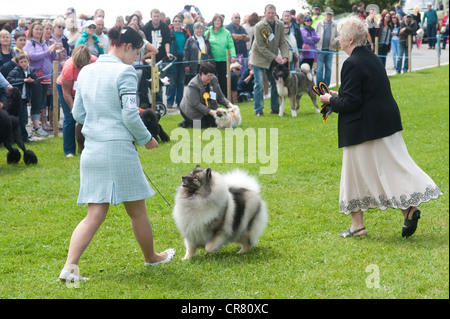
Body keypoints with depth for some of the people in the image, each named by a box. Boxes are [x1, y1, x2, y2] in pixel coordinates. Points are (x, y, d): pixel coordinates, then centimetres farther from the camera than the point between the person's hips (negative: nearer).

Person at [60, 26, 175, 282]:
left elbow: (78, 114, 14)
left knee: (95, 215, 5)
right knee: (137, 211, 14)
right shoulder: (125, 72, -11)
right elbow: (130, 115, -14)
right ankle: (151, 257, 32)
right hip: (119, 149, -6)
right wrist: (147, 139, 1)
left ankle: (70, 266, -10)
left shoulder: (86, 71, 9)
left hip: (91, 150, 6)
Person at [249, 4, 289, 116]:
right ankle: (258, 110, -1)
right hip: (259, 58, -5)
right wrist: (275, 58, -22)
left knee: (275, 83, 8)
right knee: (259, 85, -7)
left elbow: (283, 43, 0)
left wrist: (285, 56, -18)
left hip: (273, 60, 5)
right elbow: (261, 47, -18)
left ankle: (275, 108, 20)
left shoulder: (280, 25, -3)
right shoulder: (259, 26, -18)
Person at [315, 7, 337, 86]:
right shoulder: (319, 23, 3)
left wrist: (334, 40, -9)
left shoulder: (335, 25, 6)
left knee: (328, 68, 7)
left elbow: (338, 36, 13)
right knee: (319, 68, -4)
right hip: (321, 49, -2)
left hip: (330, 49, 2)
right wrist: (315, 45, -5)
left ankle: (326, 85, 15)